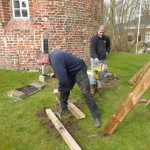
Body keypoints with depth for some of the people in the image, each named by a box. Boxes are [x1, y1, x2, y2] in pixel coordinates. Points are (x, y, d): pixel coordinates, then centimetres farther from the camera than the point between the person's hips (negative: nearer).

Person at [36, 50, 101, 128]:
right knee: (64, 90, 11)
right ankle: (64, 110, 28)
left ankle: (96, 117, -6)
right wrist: (55, 73, 10)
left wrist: (59, 89, -15)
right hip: (71, 71, 10)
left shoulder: (55, 60, -32)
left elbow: (63, 79, -32)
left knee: (86, 92, -14)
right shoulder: (53, 55, -1)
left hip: (79, 70, -10)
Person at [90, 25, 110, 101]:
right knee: (94, 73, -7)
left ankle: (98, 87, 21)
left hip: (102, 59, 6)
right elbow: (92, 50, -23)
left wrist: (107, 51, 13)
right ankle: (92, 87, 5)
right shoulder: (93, 38, -13)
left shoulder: (106, 38, 6)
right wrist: (95, 58, -37)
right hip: (95, 59, -6)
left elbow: (108, 45, 28)